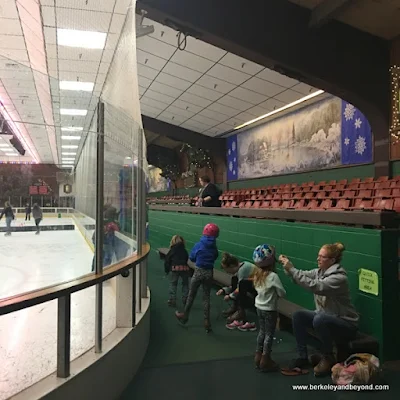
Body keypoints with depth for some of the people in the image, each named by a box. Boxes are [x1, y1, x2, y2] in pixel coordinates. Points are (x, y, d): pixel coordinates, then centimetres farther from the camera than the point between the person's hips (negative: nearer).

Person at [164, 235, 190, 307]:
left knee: (173, 284, 11)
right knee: (185, 284, 17)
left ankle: (172, 300, 8)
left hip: (175, 268, -2)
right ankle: (185, 299, 20)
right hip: (185, 268, 2)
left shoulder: (172, 250, 11)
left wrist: (167, 270, 19)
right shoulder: (184, 250, 18)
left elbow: (167, 260, 10)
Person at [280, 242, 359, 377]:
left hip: (346, 324, -8)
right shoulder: (319, 271, 0)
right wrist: (288, 267, -27)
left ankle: (328, 358, -11)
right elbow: (303, 276, -8)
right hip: (325, 316, 8)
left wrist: (291, 269, -40)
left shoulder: (339, 277, -25)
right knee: (298, 315, -13)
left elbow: (314, 286, -38)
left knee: (320, 319, -35)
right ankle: (303, 357, -2)